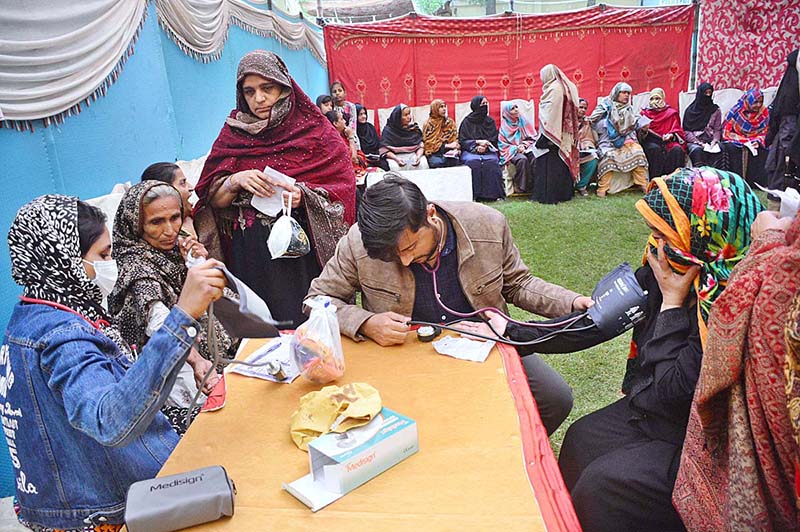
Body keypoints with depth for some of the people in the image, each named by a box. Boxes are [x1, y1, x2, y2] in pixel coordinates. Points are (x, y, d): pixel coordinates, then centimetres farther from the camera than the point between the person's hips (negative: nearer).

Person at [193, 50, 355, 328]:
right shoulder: (233, 133, 9)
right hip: (249, 255, 2)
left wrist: (304, 195, -20)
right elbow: (212, 198, 4)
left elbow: (343, 188, -3)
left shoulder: (314, 130, 2)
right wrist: (236, 181, -15)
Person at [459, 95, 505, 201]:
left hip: (488, 150, 2)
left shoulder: (490, 121, 13)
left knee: (491, 163, -31)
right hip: (470, 151, -2)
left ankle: (494, 194, -29)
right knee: (474, 163, -34)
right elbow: (462, 141, 1)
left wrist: (485, 146, -12)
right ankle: (474, 195, -35)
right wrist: (478, 143, -11)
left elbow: (493, 140, 8)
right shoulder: (467, 122, 6)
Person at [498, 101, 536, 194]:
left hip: (526, 148, 3)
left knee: (535, 157, -32)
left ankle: (533, 184, -25)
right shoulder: (504, 127, 2)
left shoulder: (524, 122, 11)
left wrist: (524, 145, -9)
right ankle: (519, 187, -28)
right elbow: (502, 145, -1)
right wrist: (516, 148, -14)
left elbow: (533, 138, 10)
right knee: (522, 159, -36)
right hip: (511, 152, -3)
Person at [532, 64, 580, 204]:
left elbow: (548, 115, -19)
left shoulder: (552, 89, -14)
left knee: (549, 165, -2)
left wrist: (543, 138, -18)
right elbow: (574, 111, 11)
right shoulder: (570, 87, 9)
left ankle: (548, 195, 0)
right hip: (566, 135, 8)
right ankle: (565, 192, 22)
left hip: (552, 133, -8)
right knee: (564, 161, 14)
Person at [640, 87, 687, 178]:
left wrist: (670, 135, -13)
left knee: (677, 149, -31)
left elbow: (676, 130, 11)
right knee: (655, 149, -36)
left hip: (668, 141, 1)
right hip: (651, 141, -1)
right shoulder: (645, 113, 16)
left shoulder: (671, 112, 18)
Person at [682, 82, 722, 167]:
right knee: (697, 150, -37)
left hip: (710, 141, 2)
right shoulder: (690, 110, 8)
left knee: (719, 150, -32)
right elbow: (687, 131, 2)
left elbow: (717, 130, 12)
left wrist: (715, 141, -10)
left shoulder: (716, 110, 16)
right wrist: (699, 143, -12)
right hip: (694, 141, -2)